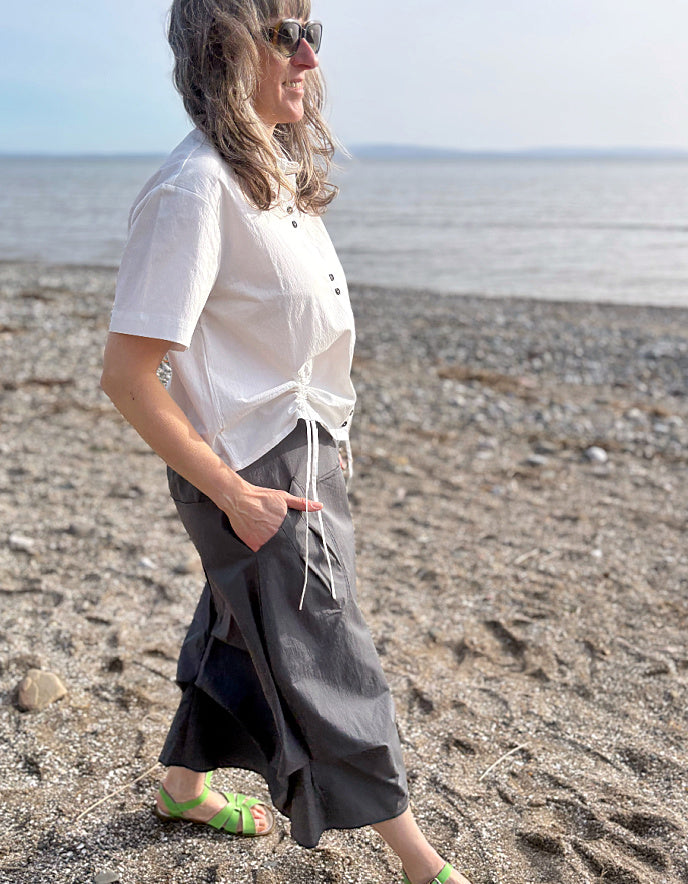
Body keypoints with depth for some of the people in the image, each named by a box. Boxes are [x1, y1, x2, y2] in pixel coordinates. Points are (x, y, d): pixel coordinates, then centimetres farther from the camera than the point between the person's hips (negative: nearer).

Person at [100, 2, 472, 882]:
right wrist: (234, 493, -21)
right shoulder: (196, 189, -22)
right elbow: (127, 371, -23)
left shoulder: (275, 171, 7)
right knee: (325, 661, 4)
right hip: (258, 471, -9)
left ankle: (184, 784, 45)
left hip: (303, 448, 9)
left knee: (241, 626, 22)